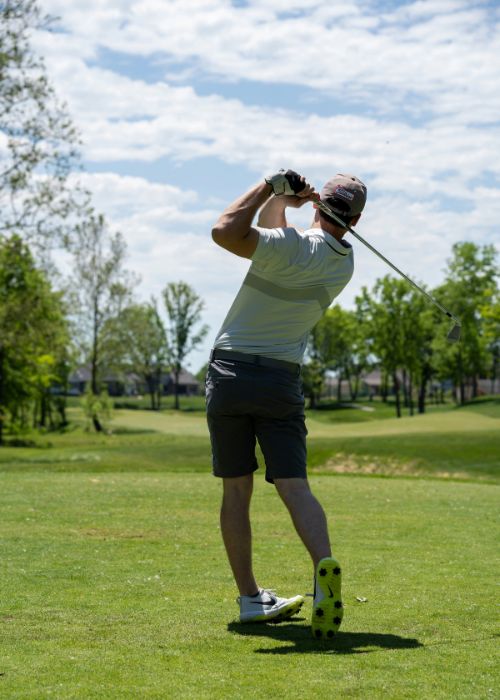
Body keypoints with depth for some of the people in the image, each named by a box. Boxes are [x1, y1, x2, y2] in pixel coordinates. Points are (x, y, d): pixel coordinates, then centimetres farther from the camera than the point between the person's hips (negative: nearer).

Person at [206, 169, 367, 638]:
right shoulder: (344, 263, 7)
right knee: (294, 485, -4)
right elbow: (270, 229, 17)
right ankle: (324, 566, -30)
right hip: (281, 380, 3)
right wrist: (280, 197, -1)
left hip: (229, 373, -3)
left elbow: (225, 232, -23)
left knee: (236, 490, 6)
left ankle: (249, 598, 9)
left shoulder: (294, 247, -13)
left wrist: (272, 188, -13)